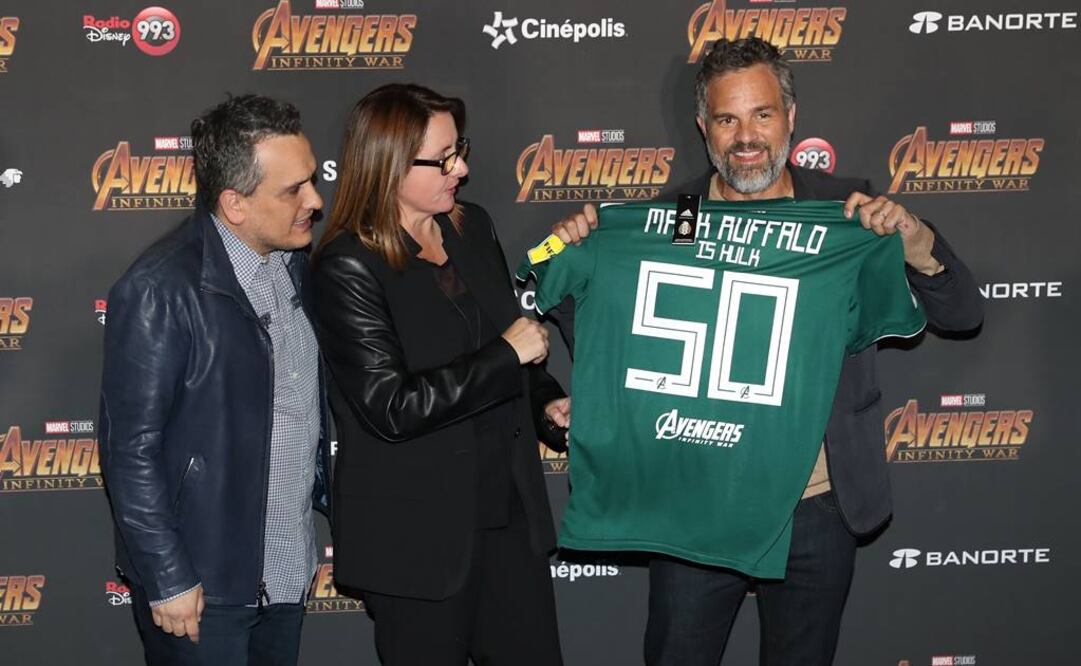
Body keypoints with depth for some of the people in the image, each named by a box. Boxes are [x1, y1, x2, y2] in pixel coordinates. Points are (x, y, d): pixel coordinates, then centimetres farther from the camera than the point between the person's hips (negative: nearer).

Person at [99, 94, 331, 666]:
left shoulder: (292, 259, 2)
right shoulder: (160, 291, -21)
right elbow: (131, 450, -17)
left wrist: (326, 490, 12)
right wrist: (168, 580, -15)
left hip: (287, 570, 7)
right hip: (204, 585, -7)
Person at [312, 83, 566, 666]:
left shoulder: (471, 227, 5)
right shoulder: (349, 268, -17)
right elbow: (392, 408, -23)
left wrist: (546, 399, 4)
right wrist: (508, 355, -19)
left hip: (509, 508, 6)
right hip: (417, 534, -6)